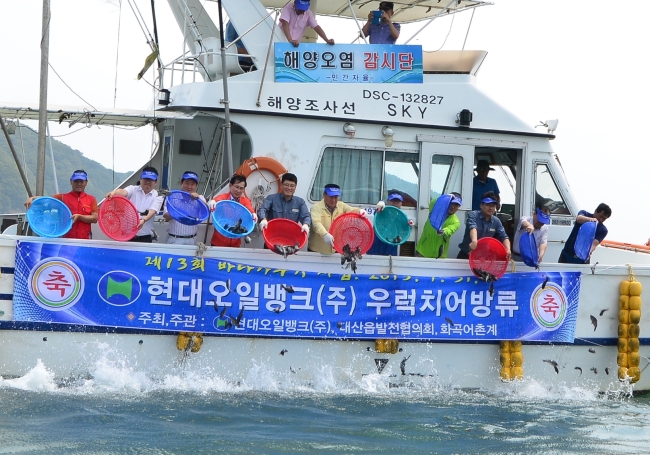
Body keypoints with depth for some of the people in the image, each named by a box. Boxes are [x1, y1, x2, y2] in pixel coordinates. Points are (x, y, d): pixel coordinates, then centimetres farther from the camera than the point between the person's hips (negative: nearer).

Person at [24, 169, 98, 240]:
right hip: (65, 239, 0)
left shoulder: (91, 199, 10)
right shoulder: (62, 197, 9)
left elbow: (95, 218, 3)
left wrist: (79, 217, -11)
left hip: (84, 240, 0)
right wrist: (32, 198, -22)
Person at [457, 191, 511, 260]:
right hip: (466, 255, -3)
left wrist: (508, 250, -28)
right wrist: (474, 241, -54)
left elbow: (504, 237, -4)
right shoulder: (473, 215, -12)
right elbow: (473, 228, -32)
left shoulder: (496, 221, 3)